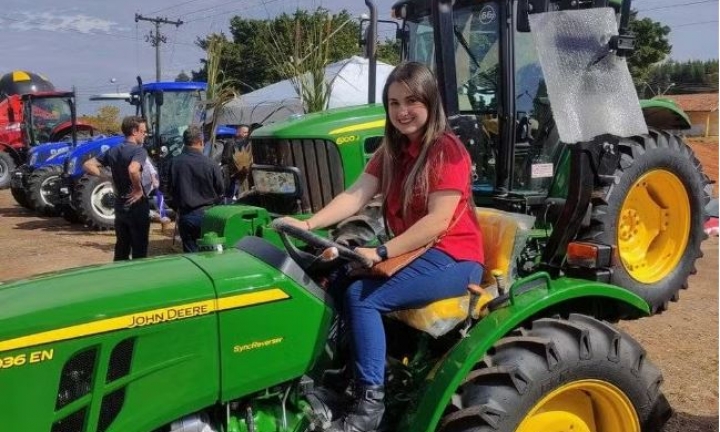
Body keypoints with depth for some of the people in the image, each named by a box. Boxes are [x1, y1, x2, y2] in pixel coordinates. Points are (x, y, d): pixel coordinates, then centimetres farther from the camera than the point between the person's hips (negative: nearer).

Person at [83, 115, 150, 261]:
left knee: (121, 248, 15)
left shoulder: (113, 151, 7)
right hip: (137, 207, -7)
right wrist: (139, 190, -21)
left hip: (120, 206, 7)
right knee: (139, 251, 2)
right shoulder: (139, 150, -15)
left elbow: (88, 165, 9)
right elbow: (133, 170, -36)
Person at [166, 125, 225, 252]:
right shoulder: (210, 164, -15)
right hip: (206, 214, -2)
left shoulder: (175, 163, -8)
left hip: (185, 216, 2)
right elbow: (221, 190, -4)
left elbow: (170, 190, 2)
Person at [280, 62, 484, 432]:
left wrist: (381, 253, -29)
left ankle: (369, 402, -17)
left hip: (453, 258, -8)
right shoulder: (391, 151, 10)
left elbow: (438, 221, -22)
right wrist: (309, 224, -20)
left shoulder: (447, 150, -13)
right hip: (412, 251, 8)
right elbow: (355, 195, -3)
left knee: (361, 295, -24)